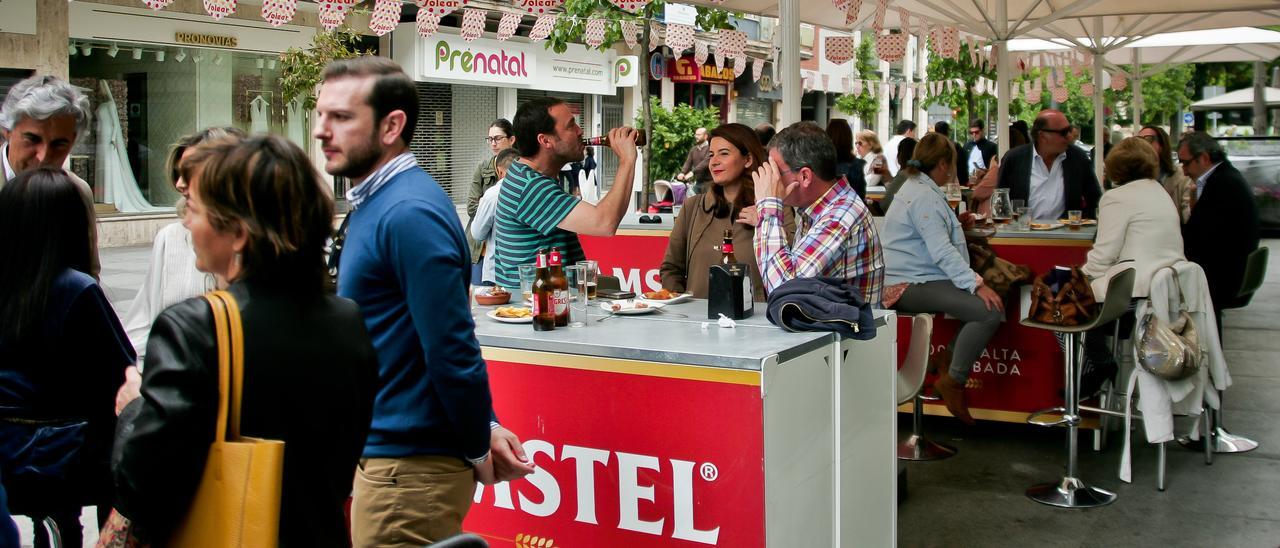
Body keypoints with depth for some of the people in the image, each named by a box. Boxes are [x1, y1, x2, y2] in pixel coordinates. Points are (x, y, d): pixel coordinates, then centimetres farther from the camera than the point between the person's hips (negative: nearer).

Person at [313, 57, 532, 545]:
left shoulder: (408, 214, -21)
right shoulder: (376, 202, 10)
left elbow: (453, 350, -22)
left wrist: (479, 449, -10)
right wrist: (483, 429, 10)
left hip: (408, 468, -9)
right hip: (387, 451, 9)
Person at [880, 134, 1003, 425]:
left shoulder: (918, 188, 19)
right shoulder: (924, 197, -16)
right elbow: (942, 252, -24)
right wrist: (977, 284, -27)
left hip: (918, 278, 11)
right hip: (911, 285, -11)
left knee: (990, 298, 12)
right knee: (989, 310, -23)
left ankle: (954, 368, 13)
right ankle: (953, 381, -12)